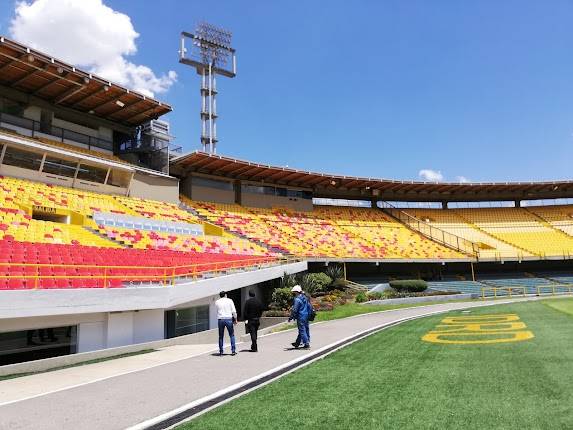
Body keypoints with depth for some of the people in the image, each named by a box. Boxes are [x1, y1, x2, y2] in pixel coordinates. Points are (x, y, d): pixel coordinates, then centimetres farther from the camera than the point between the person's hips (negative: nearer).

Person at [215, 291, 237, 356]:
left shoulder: (217, 302, 7)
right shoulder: (229, 300, 2)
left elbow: (217, 311, 16)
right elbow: (234, 311, -2)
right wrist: (235, 319, 7)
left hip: (220, 319, 2)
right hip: (229, 319, -2)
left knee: (221, 336, 11)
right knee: (232, 335, 7)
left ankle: (221, 351, 11)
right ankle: (233, 351, 2)